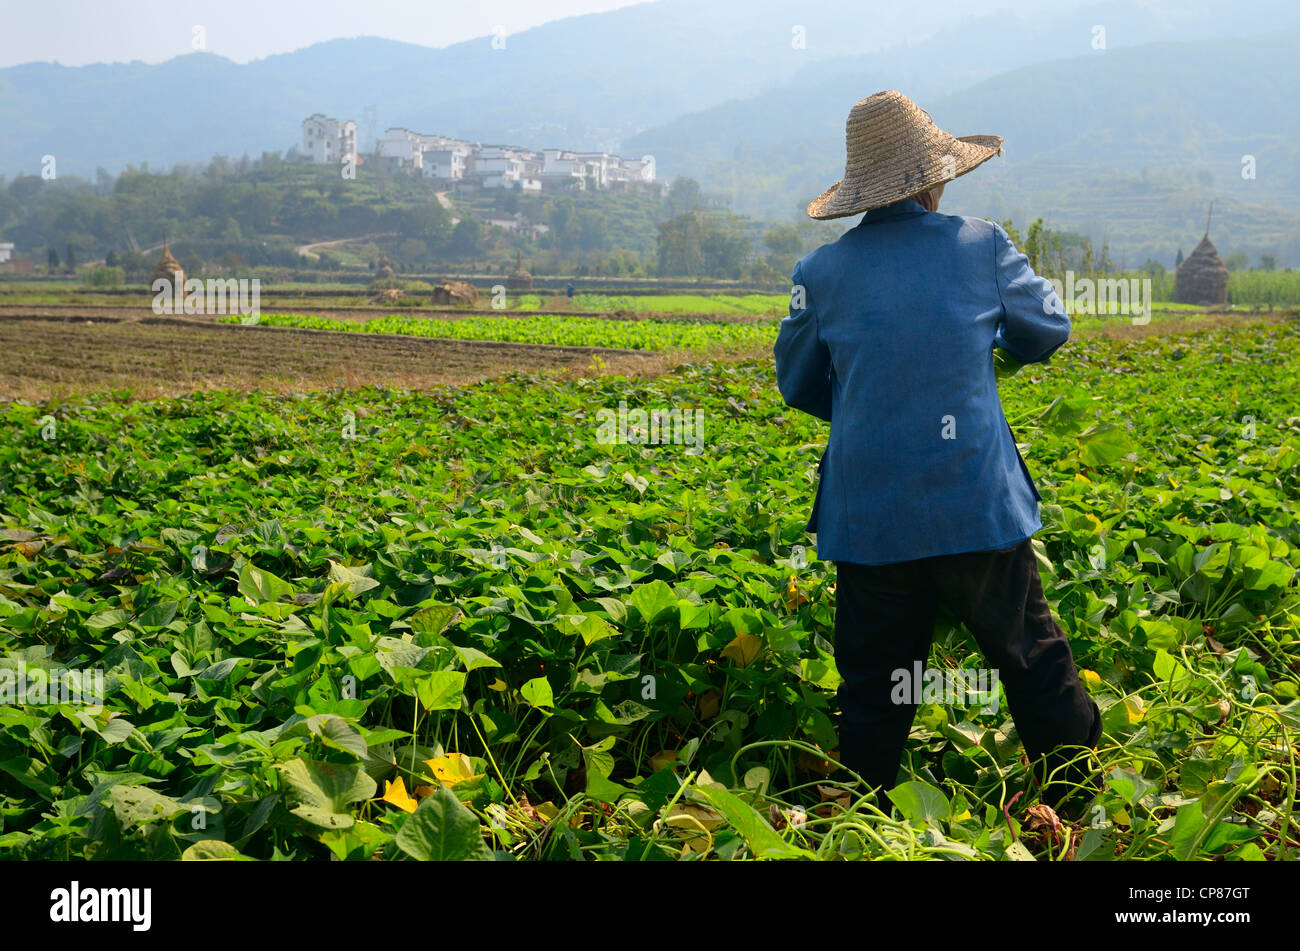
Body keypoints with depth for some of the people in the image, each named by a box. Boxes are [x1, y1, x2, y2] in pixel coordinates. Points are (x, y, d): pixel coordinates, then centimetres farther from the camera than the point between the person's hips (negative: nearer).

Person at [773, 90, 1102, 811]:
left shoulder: (822, 273, -1)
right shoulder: (981, 245, -4)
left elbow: (796, 385, 12)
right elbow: (1048, 331, 11)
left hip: (869, 520, 1)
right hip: (979, 509, -1)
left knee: (873, 693, 10)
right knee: (1034, 667, 14)